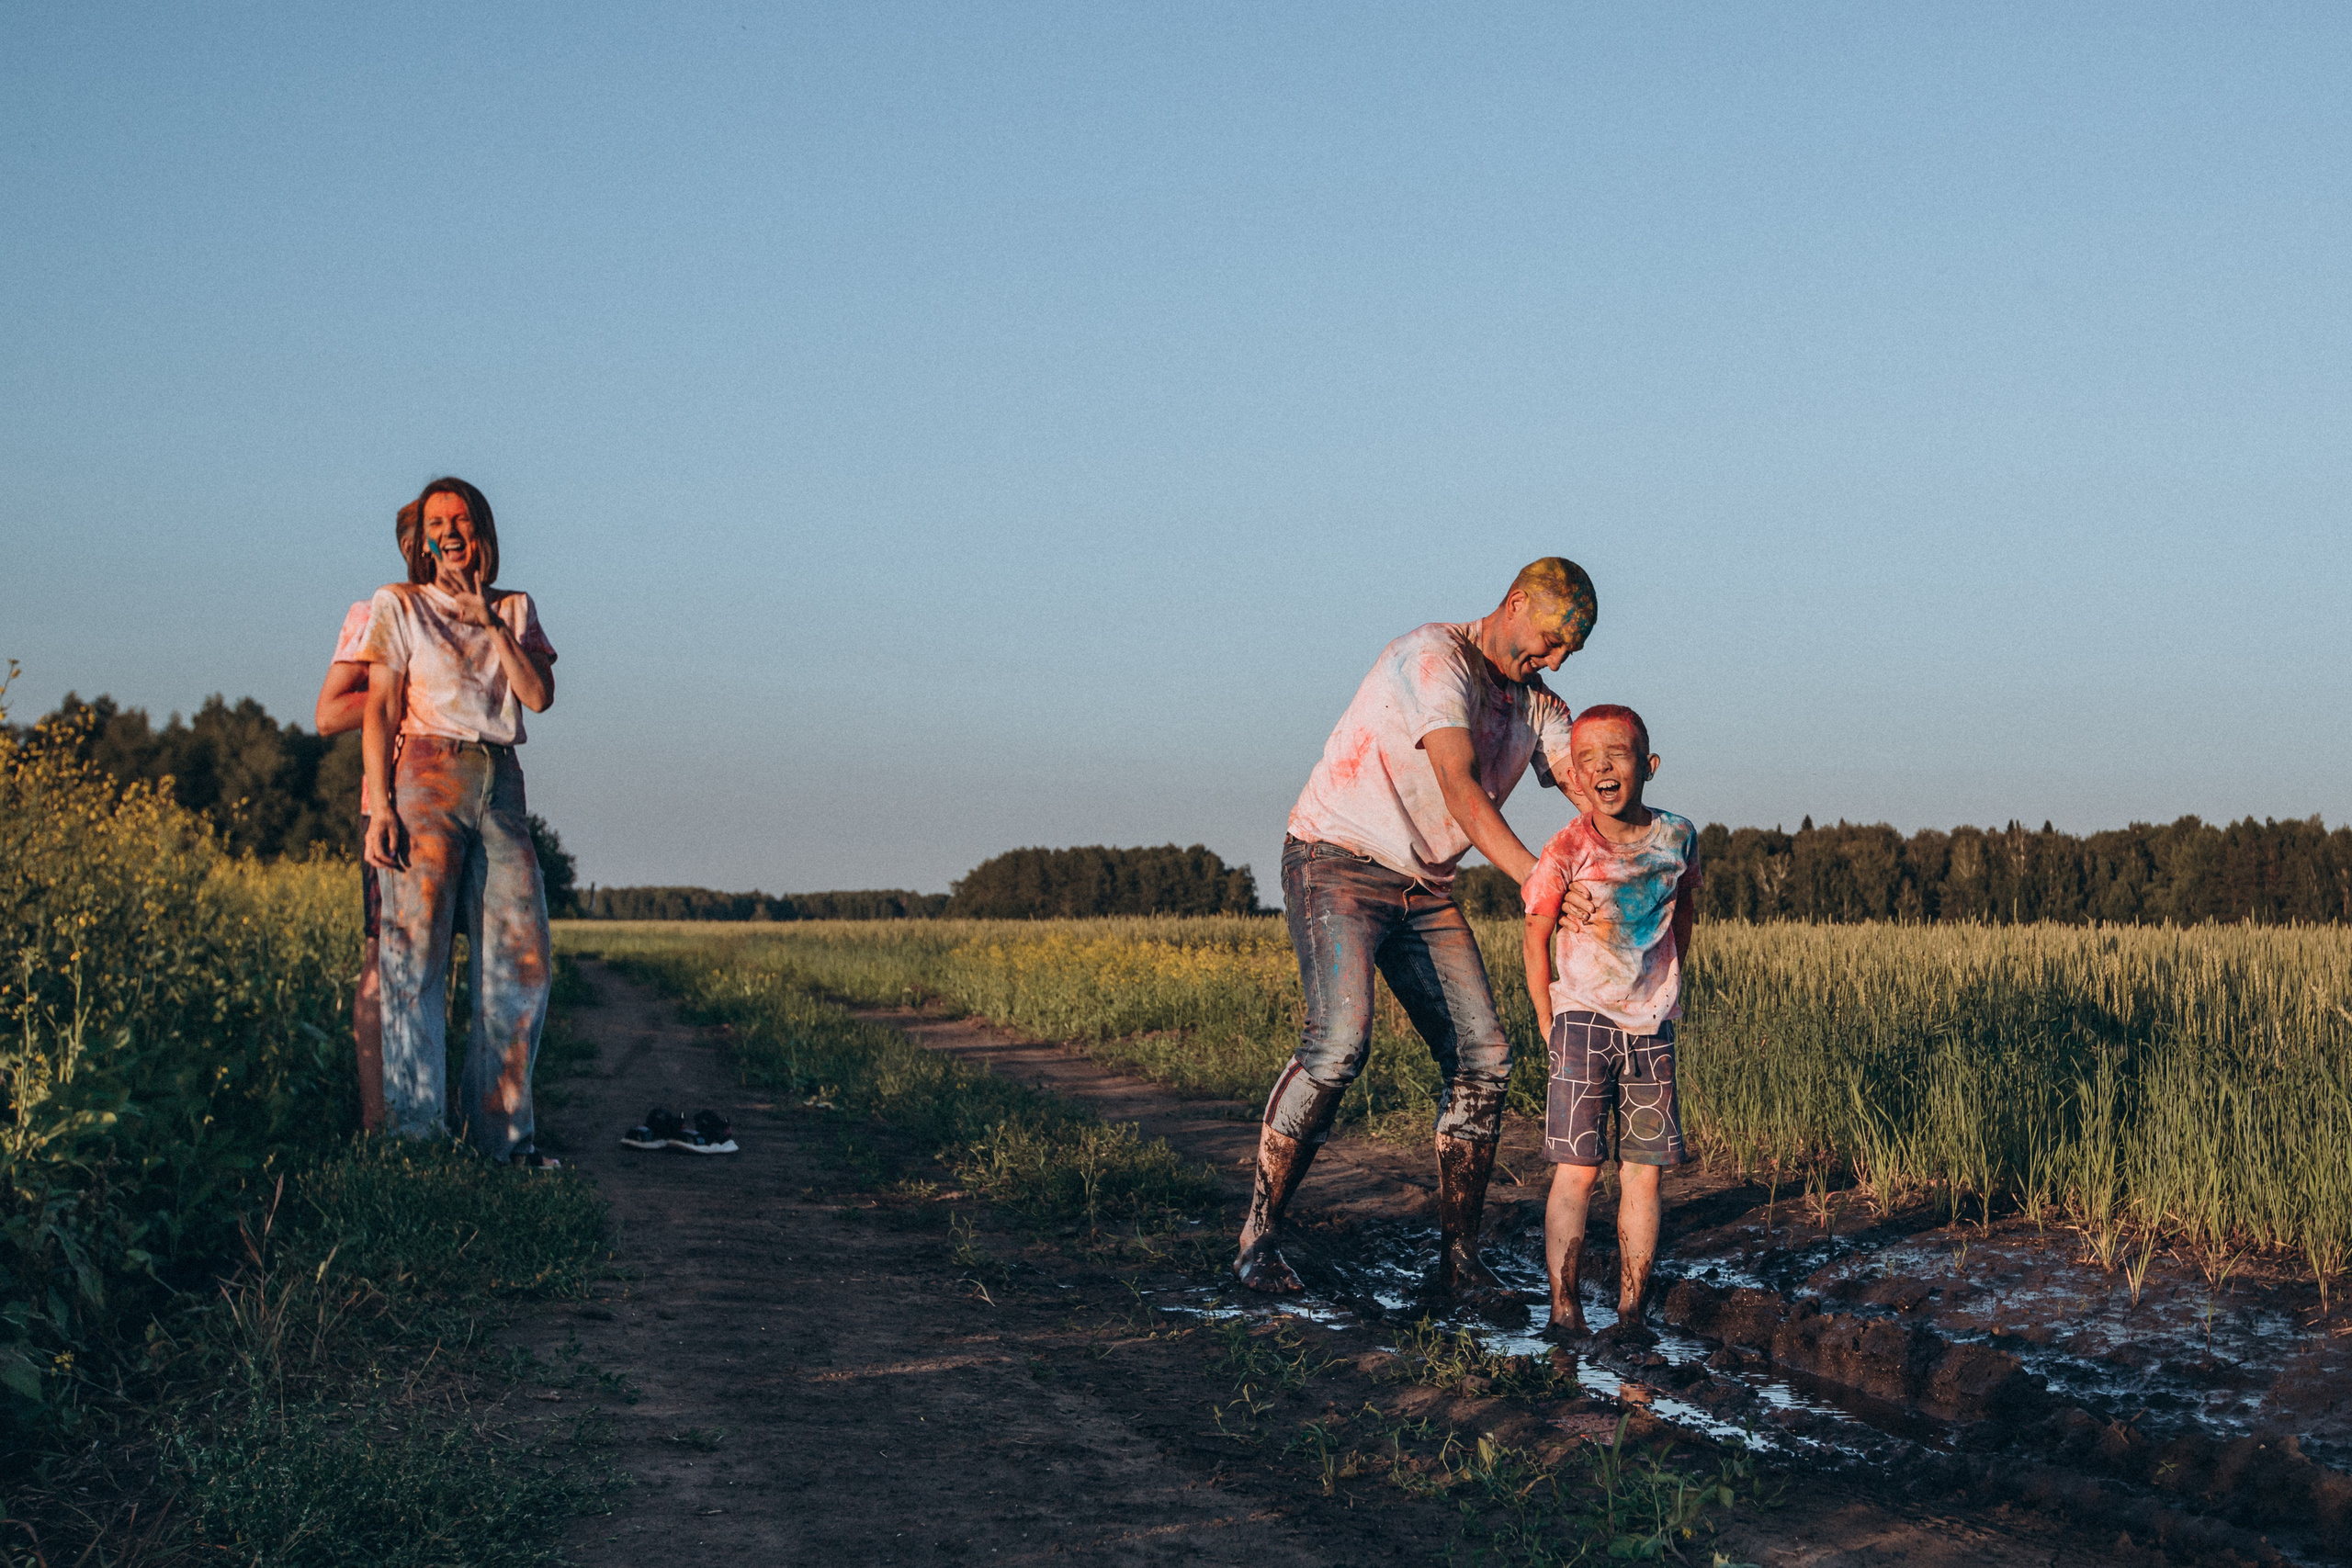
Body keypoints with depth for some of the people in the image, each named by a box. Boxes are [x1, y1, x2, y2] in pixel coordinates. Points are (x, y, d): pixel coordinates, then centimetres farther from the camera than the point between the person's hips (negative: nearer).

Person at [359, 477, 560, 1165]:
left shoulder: (515, 610, 17)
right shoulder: (398, 605, 8)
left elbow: (540, 695, 2)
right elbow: (379, 712, 1)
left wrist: (489, 621, -4)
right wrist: (381, 807, -10)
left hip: (501, 786, 4)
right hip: (428, 779, -4)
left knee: (524, 959, -2)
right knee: (417, 957, -8)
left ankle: (500, 1128, 6)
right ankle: (413, 1132, -7)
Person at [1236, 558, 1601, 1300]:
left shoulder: (1538, 707, 8)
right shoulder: (1434, 659, -18)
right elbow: (1460, 788, -29)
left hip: (1424, 889, 8)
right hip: (1337, 863, -8)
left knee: (1482, 1057, -3)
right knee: (1339, 1041, -26)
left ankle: (1457, 1260, 5)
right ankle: (1257, 1238, -15)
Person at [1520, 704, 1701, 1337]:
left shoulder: (1677, 837, -2)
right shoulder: (1567, 851, -13)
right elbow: (1536, 939, -3)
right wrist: (1550, 1027, -2)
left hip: (1651, 1026, 3)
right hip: (1584, 1018, -3)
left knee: (1644, 1170, 3)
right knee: (1577, 1170, -8)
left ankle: (1631, 1309, 10)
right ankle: (1563, 1308, -4)